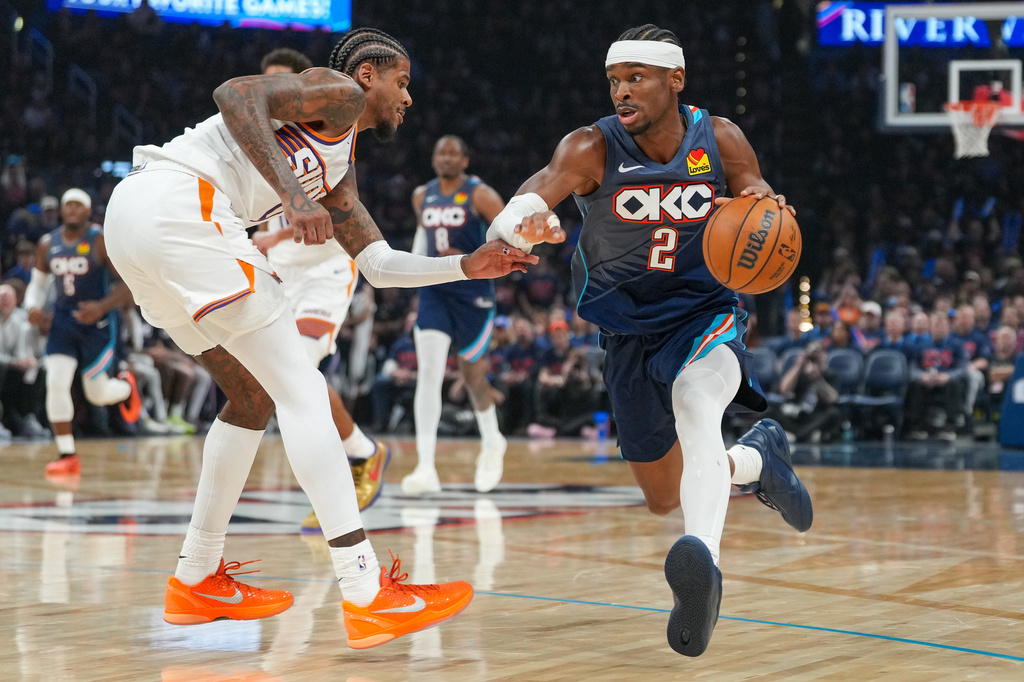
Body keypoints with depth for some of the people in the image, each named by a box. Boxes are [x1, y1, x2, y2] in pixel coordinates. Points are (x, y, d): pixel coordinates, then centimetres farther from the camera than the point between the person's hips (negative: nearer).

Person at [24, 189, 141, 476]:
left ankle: (126, 386, 41)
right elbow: (38, 283, 14)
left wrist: (102, 307, -26)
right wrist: (33, 307, -8)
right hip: (63, 321, 3)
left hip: (97, 323, -3)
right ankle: (67, 455, -5)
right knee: (55, 384, -13)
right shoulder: (47, 245, 2)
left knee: (97, 393, 4)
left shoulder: (102, 242, -12)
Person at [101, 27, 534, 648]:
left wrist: (468, 266, 23)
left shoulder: (339, 173, 31)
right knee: (301, 390, -9)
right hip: (181, 203, -10)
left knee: (254, 396, 21)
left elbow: (379, 265, 33)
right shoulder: (338, 92, 4)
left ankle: (198, 579, 26)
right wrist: (293, 196, -22)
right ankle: (368, 596, -13)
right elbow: (236, 94, -13)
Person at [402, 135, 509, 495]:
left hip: (473, 292, -3)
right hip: (434, 292, 3)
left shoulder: (480, 195, -9)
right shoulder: (422, 195, 8)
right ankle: (426, 468, -20)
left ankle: (491, 442, 40)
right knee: (428, 373, -14)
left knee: (472, 373, 9)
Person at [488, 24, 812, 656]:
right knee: (663, 498, 12)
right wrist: (526, 219, -58)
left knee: (695, 405, -38)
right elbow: (513, 215, -32)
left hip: (705, 318, -2)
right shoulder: (592, 148, -15)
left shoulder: (718, 139, -9)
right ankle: (756, 459, 44)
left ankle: (705, 562, -60)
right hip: (629, 334, 2)